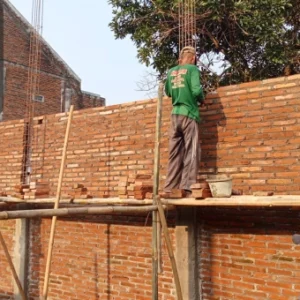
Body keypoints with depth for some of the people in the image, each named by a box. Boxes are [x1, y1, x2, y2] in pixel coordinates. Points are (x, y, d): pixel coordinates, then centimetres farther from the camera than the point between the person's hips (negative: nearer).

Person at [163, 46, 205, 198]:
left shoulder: (171, 71, 13)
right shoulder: (192, 69, -3)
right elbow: (196, 90, -15)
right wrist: (201, 100, 4)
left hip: (175, 115, 5)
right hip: (189, 114, -5)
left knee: (174, 153, 7)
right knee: (191, 153, -3)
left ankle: (169, 188, 4)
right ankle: (187, 188, -10)